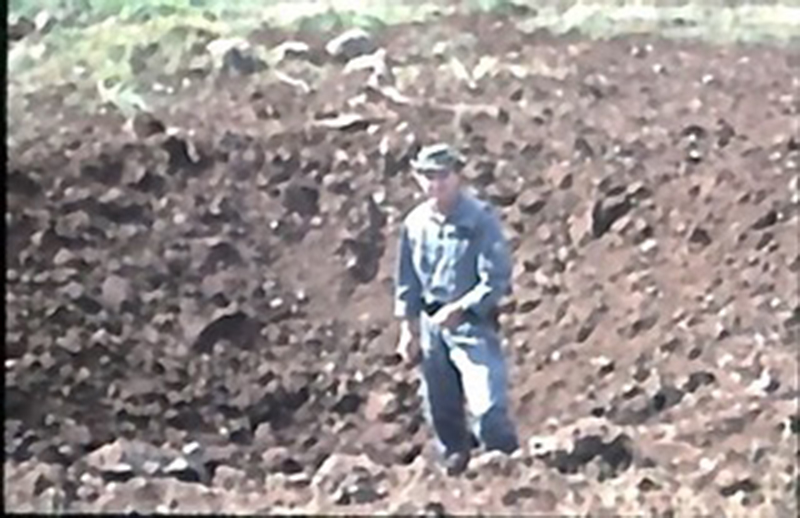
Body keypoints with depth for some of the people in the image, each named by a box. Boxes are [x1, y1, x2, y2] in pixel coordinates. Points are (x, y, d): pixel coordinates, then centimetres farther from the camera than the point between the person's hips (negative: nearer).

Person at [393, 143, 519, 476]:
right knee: (442, 412, 14)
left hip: (472, 323, -5)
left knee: (487, 406, -17)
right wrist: (408, 326, 12)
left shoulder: (480, 219, -11)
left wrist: (458, 309, -19)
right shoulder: (415, 223, 5)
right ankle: (454, 471, 31)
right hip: (431, 325, 5)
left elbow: (496, 279, -14)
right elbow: (407, 281, 15)